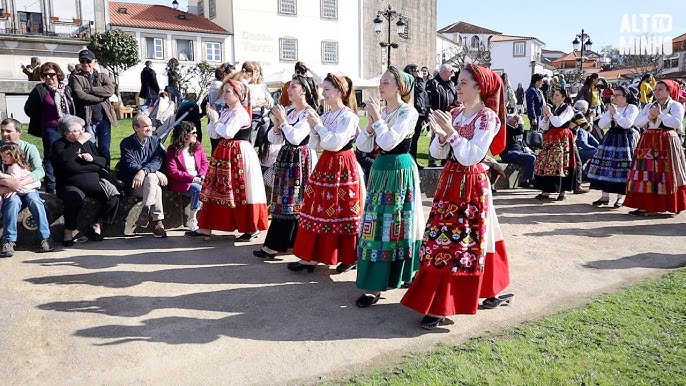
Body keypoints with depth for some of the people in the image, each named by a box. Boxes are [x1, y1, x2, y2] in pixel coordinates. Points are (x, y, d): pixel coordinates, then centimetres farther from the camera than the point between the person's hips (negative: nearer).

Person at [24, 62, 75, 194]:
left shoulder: (67, 90, 11)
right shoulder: (40, 90, -1)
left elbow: (72, 108, 19)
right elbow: (29, 108, 3)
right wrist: (41, 120, 2)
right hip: (51, 129, -4)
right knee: (50, 158, -2)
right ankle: (50, 188, 2)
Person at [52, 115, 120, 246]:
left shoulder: (88, 143, 18)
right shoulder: (59, 145, 4)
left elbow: (103, 161, 19)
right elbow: (64, 159, -20)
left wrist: (93, 158, -3)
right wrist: (79, 143, -13)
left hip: (94, 182, 4)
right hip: (71, 185, -4)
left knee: (113, 196, -21)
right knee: (75, 198, -37)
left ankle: (97, 224, -4)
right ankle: (69, 230, -14)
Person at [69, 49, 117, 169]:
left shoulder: (103, 77, 17)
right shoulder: (76, 78, 9)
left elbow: (110, 89, -4)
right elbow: (79, 96, -9)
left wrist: (89, 90, -9)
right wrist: (101, 97, -8)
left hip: (104, 118, 2)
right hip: (87, 119, -2)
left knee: (104, 150, 5)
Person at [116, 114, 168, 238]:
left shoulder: (156, 141, 7)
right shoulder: (126, 143, 0)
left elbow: (158, 161, -8)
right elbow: (131, 164, -13)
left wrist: (144, 171, -30)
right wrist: (156, 173, -23)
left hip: (150, 181, 3)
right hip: (132, 185, -3)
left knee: (151, 177, -34)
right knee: (156, 188, -32)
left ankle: (145, 212, -32)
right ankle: (157, 221, -33)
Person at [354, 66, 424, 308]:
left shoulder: (408, 112, -10)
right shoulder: (380, 111, 10)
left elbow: (389, 142, -22)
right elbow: (363, 145, 5)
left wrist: (377, 118, -14)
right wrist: (371, 122, -8)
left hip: (399, 170, -7)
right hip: (380, 169, 7)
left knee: (394, 225, -2)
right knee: (377, 224, 9)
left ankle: (375, 287, 2)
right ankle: (376, 281, 20)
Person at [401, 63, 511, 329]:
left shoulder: (487, 117, -10)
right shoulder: (454, 114, 9)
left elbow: (470, 157, -18)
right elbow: (437, 153, 6)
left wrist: (451, 132, -23)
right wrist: (440, 135, -13)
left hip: (471, 185, -7)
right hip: (449, 181, 7)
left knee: (465, 244, -2)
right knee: (440, 241, 8)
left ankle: (440, 306, 5)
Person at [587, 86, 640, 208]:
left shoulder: (632, 108, -2)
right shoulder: (611, 108, 17)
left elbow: (627, 124, -17)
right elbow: (601, 125, 8)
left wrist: (615, 113, -10)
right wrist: (610, 114, -5)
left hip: (625, 140, -6)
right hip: (611, 139, 6)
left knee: (621, 168, -8)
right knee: (606, 165, 0)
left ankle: (620, 197, 3)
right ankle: (605, 196, 5)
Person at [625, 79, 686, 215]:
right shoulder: (649, 106, 18)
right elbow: (637, 122, 8)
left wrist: (660, 114, -12)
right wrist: (649, 116, -7)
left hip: (667, 142, -4)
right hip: (648, 142, 4)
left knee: (666, 175, -3)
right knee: (646, 174, -1)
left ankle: (672, 204, 11)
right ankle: (644, 205, 0)